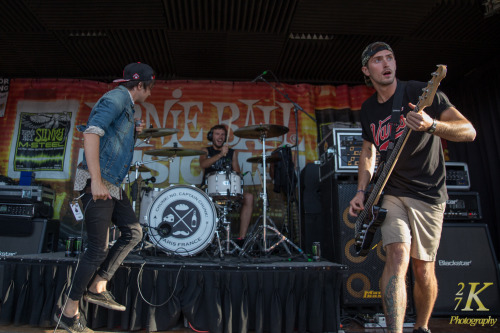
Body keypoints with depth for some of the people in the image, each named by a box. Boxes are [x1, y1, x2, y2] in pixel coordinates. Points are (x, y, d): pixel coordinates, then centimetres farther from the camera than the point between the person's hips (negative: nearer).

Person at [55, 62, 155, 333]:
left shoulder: (127, 107, 20)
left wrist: (134, 132, 11)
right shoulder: (116, 97, -11)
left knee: (133, 232, 10)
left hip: (113, 186, 10)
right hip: (97, 184, -10)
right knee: (98, 249, -4)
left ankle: (98, 287, 19)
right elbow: (91, 131, -25)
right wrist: (96, 179, -30)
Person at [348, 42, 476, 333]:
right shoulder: (368, 109, 9)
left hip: (428, 193, -3)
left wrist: (431, 125, -32)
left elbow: (469, 132, -11)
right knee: (397, 256, -17)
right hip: (391, 192, 3)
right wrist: (361, 191, 5)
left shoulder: (419, 92, -7)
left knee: (423, 268, 6)